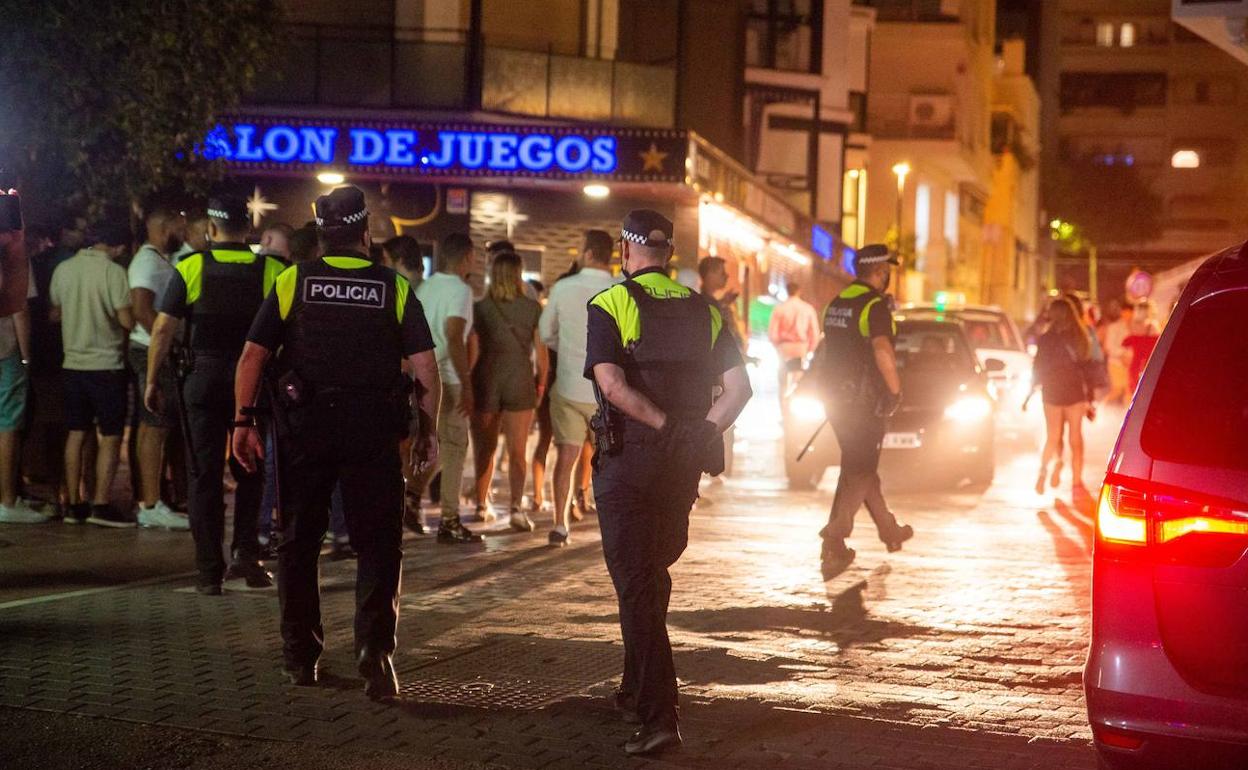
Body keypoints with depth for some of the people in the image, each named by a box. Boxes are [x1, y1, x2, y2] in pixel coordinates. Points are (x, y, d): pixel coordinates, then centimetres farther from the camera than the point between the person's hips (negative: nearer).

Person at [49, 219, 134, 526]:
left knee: (76, 434, 10)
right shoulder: (113, 271, -13)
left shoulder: (63, 269, 4)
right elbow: (127, 320, -15)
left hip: (73, 362, 6)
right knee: (110, 437, 0)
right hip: (106, 363, -6)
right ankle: (100, 506, -5)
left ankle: (74, 504, 11)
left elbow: (54, 313, 14)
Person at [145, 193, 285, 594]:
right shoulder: (272, 271, -2)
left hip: (203, 379, -1)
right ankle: (245, 551, 0)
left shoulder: (191, 268, -4)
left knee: (205, 475, 6)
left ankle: (210, 571, 6)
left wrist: (152, 381, 2)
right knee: (250, 471, 16)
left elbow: (164, 328, -5)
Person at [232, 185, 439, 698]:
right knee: (378, 545, 4)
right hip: (373, 430, -1)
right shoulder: (395, 288, 2)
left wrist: (243, 421, 2)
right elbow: (426, 369, -1)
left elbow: (252, 356, -3)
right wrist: (428, 430, 8)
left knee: (298, 543, 12)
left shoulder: (293, 282, 2)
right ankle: (374, 652, -11)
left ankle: (300, 658, 18)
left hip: (304, 426, 1)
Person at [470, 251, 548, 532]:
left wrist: (468, 383, 7)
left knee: (485, 448, 15)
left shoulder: (480, 308, -2)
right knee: (517, 451, 0)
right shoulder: (532, 308, -2)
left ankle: (482, 504, 25)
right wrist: (541, 383, 11)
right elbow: (541, 351, -1)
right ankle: (516, 506, -15)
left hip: (486, 381, 1)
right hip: (520, 382, -1)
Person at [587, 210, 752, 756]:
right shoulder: (703, 311, 9)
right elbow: (740, 386, 0)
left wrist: (667, 426, -16)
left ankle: (658, 717, -13)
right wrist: (702, 435, -6)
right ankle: (638, 692, 33)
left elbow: (612, 383, -20)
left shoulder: (610, 306, -5)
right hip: (682, 467, 5)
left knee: (635, 587, -5)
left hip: (627, 461, -5)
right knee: (653, 576, 22)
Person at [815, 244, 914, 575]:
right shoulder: (875, 304, -15)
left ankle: (889, 529, 29)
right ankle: (834, 539, -14)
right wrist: (896, 390, -19)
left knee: (861, 464, 17)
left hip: (835, 396, 8)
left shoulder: (836, 303, 12)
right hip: (863, 399, -8)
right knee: (859, 470, -3)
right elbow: (882, 351, -28)